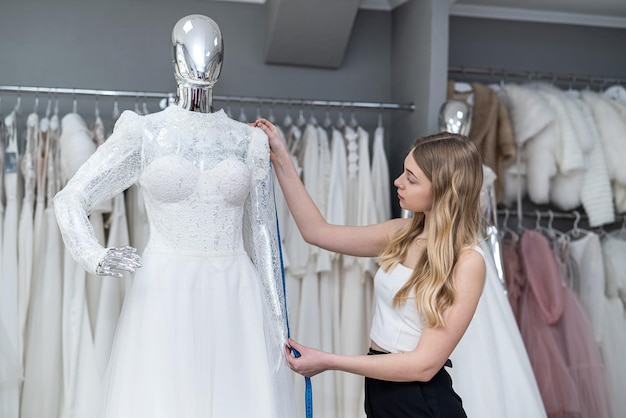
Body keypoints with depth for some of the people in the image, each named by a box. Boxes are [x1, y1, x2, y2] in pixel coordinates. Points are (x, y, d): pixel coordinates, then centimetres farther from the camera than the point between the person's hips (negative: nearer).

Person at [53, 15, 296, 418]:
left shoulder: (249, 140, 7)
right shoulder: (145, 132, 3)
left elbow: (263, 236, 10)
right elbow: (70, 200, 2)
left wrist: (278, 320, 7)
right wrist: (97, 258, -18)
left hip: (235, 301, 2)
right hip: (165, 298, -1)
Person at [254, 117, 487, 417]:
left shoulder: (467, 261, -18)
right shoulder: (401, 234, 1)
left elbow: (424, 364, -20)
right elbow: (317, 232, 8)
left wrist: (329, 362, -19)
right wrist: (280, 159, 5)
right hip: (378, 391, 6)